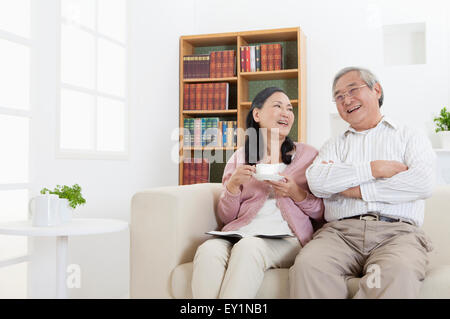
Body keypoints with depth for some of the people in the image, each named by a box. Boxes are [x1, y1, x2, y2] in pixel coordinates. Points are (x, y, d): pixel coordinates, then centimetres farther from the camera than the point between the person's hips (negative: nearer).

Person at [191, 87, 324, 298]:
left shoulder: (308, 155, 13)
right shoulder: (239, 157, 16)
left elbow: (322, 214, 10)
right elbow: (225, 217, 13)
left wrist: (296, 192, -8)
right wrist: (233, 184, -5)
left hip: (286, 236, -1)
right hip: (240, 233, 2)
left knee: (249, 247, -35)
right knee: (208, 250, -32)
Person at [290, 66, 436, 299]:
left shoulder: (409, 137, 18)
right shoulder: (334, 146, 25)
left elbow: (423, 183, -4)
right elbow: (317, 182, 2)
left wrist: (356, 190, -3)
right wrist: (374, 169, -3)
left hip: (397, 231, -1)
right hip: (341, 231, 2)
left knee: (399, 272, -37)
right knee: (308, 264, -32)